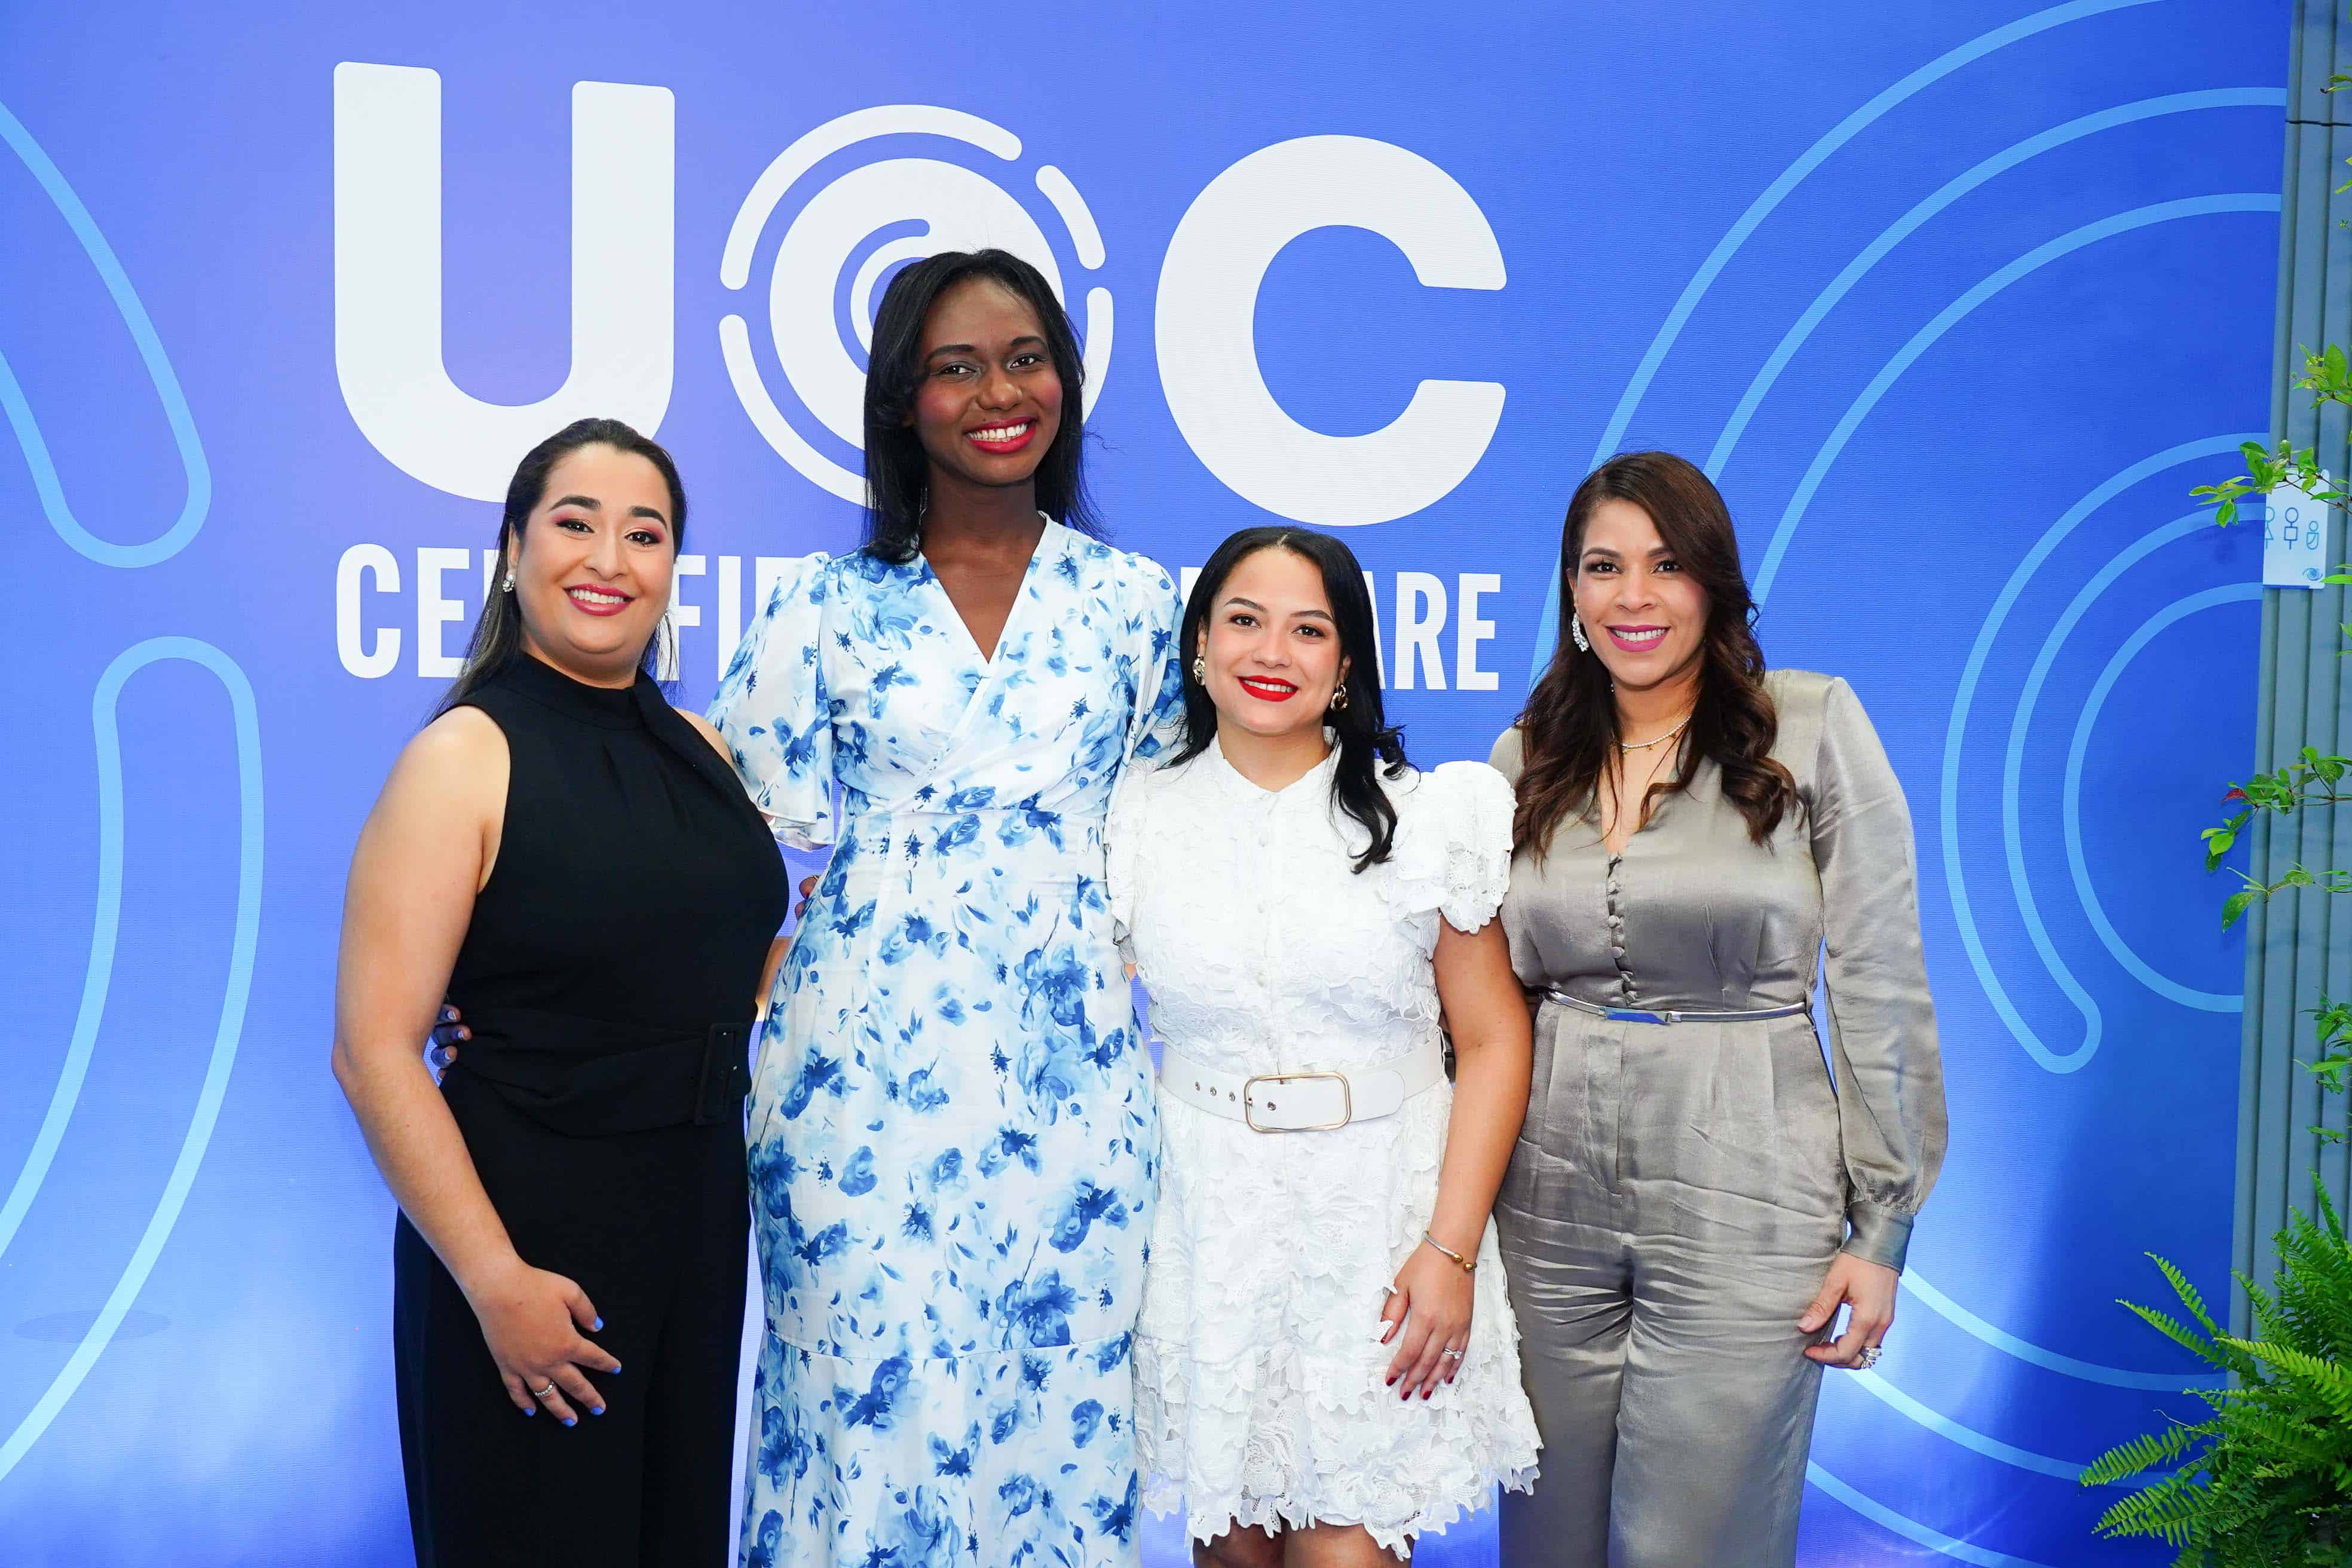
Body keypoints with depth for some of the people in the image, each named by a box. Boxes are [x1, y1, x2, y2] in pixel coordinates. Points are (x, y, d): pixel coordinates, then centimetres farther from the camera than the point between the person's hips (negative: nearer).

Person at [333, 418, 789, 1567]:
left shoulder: (699, 749, 7)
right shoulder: (466, 756, -12)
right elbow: (375, 1054, -18)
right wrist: (496, 1281, -20)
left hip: (698, 1215, 6)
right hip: (531, 1234, -6)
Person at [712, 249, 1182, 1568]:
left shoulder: (1132, 601, 6)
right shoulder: (831, 610, 2)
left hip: (1071, 1069, 1)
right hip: (868, 1063, -1)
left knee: (1057, 1403, 8)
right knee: (872, 1400, 4)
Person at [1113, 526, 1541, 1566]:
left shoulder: (1427, 817, -2)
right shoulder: (1138, 818, 2)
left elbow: (1492, 1039, -2)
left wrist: (1451, 1249, -9)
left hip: (1381, 1216, -1)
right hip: (1205, 1219, 2)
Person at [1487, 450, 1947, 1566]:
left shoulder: (1814, 728, -4)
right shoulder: (1525, 758, 8)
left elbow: (1881, 987, -4)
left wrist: (1882, 1225, -6)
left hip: (1743, 1205, -3)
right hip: (1549, 1203, 4)